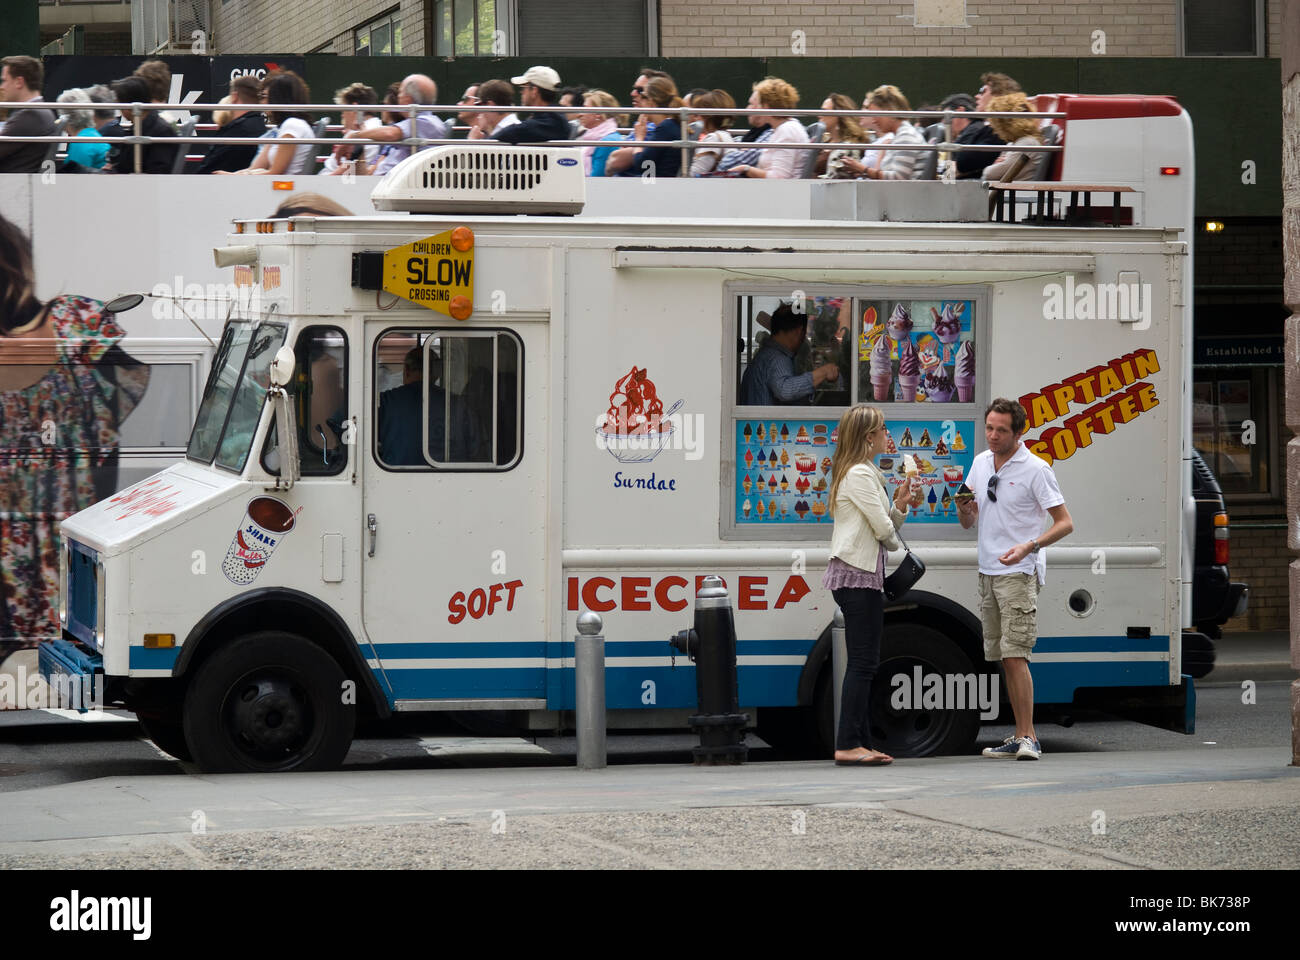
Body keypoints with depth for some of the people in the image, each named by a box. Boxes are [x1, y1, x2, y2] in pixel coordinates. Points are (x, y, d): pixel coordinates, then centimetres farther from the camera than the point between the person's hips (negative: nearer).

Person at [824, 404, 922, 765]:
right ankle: (848, 745, -14)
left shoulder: (866, 473, 21)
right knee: (862, 663, -12)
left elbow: (887, 525, 21)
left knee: (864, 664, 8)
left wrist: (901, 504, 4)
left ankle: (861, 743, 8)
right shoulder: (860, 474, -11)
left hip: (864, 575, 10)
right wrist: (894, 543, 8)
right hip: (858, 575, -10)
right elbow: (883, 529, -13)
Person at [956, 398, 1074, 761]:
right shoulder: (980, 463, 12)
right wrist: (964, 508, -4)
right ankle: (1020, 737, 13)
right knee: (1002, 658, 8)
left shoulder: (1035, 469, -8)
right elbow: (968, 523, 20)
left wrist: (1029, 546, -25)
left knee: (1015, 654, -16)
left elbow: (1065, 523, -10)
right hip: (988, 572, 7)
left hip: (1020, 572, -7)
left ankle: (1028, 737, -16)